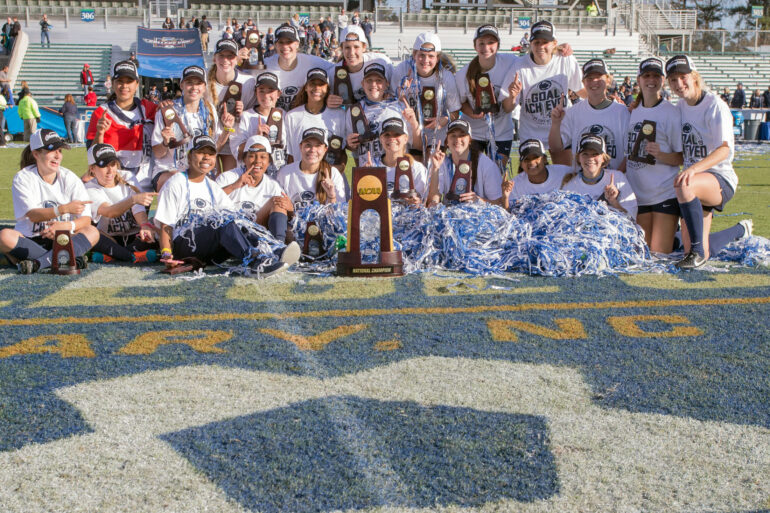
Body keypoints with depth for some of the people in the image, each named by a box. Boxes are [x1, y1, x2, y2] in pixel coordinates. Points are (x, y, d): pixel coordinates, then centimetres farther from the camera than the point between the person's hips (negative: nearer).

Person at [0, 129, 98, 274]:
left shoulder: (69, 178, 2)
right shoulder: (23, 178, -3)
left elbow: (86, 218, -7)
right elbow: (32, 215, -17)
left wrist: (66, 226, -29)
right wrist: (64, 209, -33)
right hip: (29, 239, -2)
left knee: (92, 232, -25)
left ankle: (37, 263, -33)